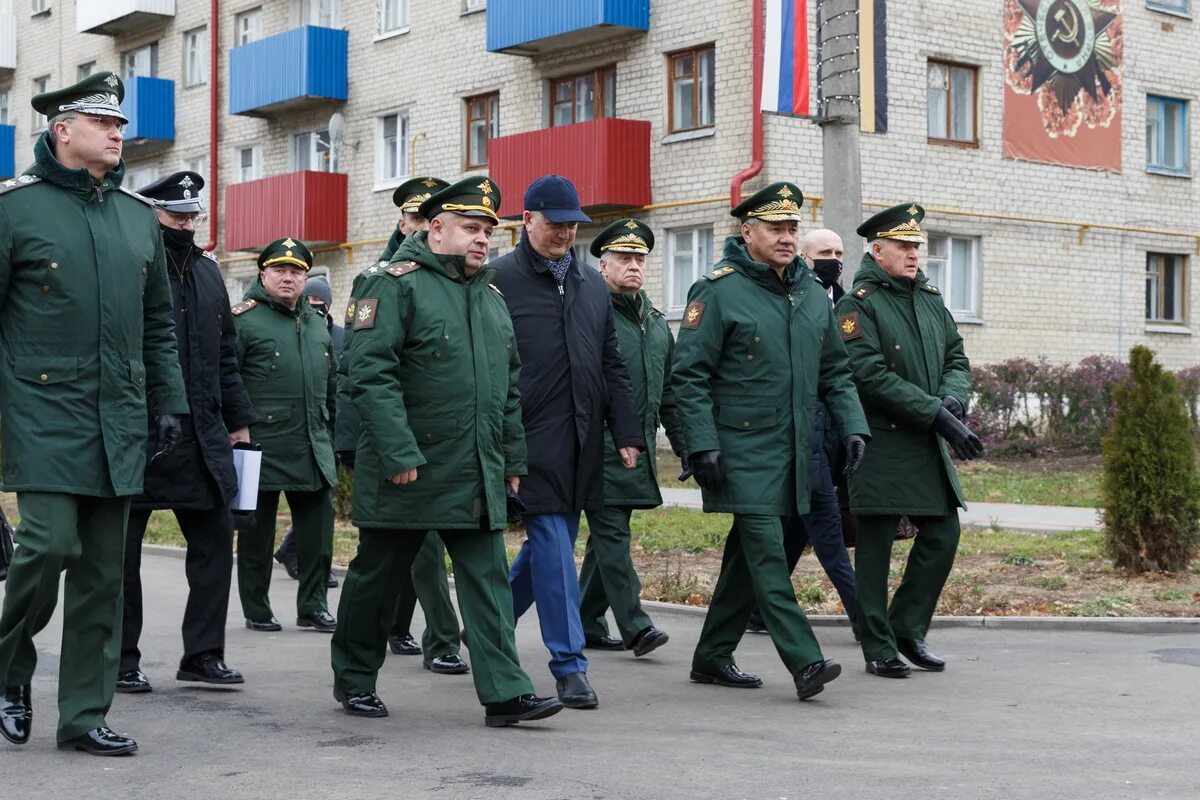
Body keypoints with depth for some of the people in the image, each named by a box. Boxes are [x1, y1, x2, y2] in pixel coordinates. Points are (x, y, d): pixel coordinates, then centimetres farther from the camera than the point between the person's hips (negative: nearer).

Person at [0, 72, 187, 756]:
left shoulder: (138, 214, 14)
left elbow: (158, 323, 19)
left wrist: (169, 402, 12)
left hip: (120, 422, 5)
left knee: (104, 569, 5)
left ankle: (85, 716, 13)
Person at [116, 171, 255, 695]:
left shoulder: (207, 272, 13)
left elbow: (226, 355, 18)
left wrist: (238, 419, 15)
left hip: (202, 435, 6)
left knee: (215, 541, 5)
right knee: (122, 550, 5)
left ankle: (203, 652, 14)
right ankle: (122, 660, 15)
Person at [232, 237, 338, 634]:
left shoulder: (317, 323, 16)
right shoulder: (245, 320, -5)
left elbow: (330, 384, 24)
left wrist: (330, 433, 21)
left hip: (313, 448, 6)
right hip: (262, 446, -6)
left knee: (318, 526, 6)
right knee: (258, 530, 4)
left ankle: (313, 605, 15)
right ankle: (256, 609, 14)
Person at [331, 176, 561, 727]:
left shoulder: (492, 299, 16)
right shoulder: (398, 285, -8)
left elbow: (509, 386, 21)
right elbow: (372, 372, -17)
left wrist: (512, 458, 15)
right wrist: (399, 454, -21)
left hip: (478, 476, 6)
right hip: (408, 474, -6)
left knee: (487, 579, 0)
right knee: (377, 577, 8)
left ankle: (505, 693, -1)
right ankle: (353, 680, 24)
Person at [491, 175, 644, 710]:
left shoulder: (592, 284, 15)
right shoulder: (500, 280, -4)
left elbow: (612, 366, 17)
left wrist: (627, 434, 10)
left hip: (581, 443, 6)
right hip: (531, 440, -6)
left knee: (550, 544, 12)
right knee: (553, 544, -7)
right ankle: (569, 664, -2)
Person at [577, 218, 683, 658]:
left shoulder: (655, 322, 17)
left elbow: (668, 391, 21)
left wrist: (683, 444, 16)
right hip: (599, 447, -7)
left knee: (607, 534, 12)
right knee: (612, 533, -8)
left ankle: (588, 622, 20)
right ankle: (635, 625, -9)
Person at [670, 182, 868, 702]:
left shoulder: (811, 294, 13)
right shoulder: (718, 290, -7)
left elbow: (835, 371, 20)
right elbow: (688, 375, -10)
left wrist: (851, 425, 6)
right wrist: (702, 445, -17)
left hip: (791, 452, 7)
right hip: (740, 449, -7)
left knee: (748, 554, 12)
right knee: (767, 552, -12)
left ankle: (712, 658, 22)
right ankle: (805, 663, -14)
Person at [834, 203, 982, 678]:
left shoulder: (930, 299, 13)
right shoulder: (858, 304, -9)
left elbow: (957, 359, 15)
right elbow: (871, 375, -18)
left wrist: (954, 398, -8)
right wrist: (937, 414, -21)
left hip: (928, 445, 7)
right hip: (881, 445, -7)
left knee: (943, 533, 7)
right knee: (875, 546, 1)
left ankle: (907, 630, 22)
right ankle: (879, 648, 11)